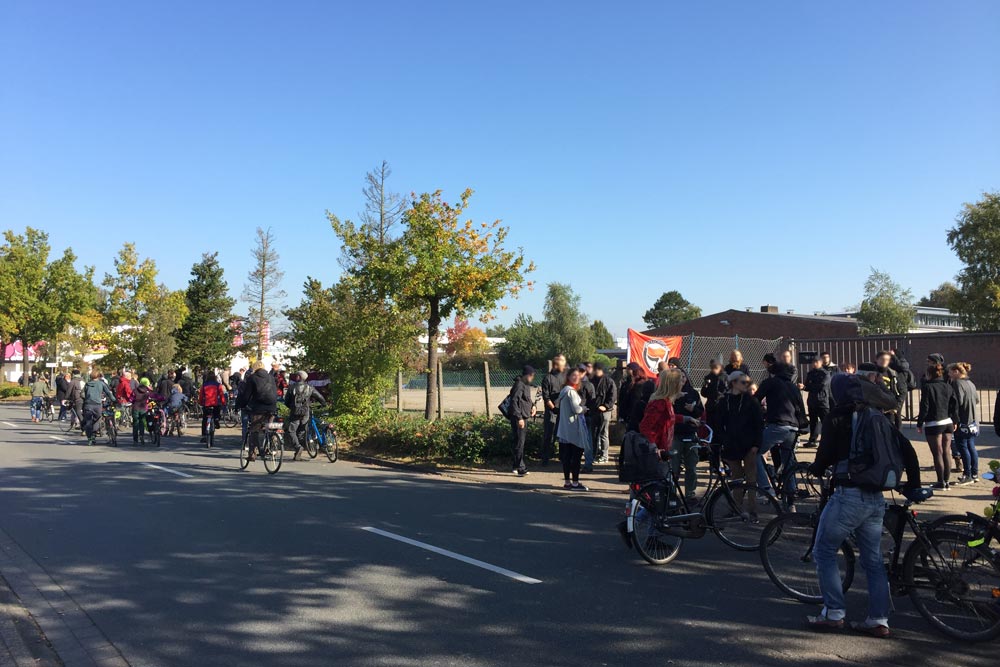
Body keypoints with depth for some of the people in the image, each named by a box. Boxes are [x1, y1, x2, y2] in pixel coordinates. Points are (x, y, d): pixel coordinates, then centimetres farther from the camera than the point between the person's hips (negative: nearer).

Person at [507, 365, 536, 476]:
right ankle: (520, 467, -3)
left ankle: (516, 466, 23)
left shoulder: (526, 385, 15)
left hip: (524, 417, 10)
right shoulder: (519, 385, -16)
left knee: (519, 442, 15)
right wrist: (519, 418, -23)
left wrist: (532, 405, 9)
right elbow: (514, 402, -21)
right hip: (518, 418, -10)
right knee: (519, 442, -7)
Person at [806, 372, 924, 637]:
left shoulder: (837, 417, -6)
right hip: (876, 498, 6)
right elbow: (908, 450, 8)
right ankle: (879, 620, 16)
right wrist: (913, 486, 16)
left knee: (824, 552, 7)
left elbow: (827, 453, -9)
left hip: (848, 494, -6)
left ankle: (834, 614, 7)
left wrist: (816, 469, 12)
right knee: (873, 559, 14)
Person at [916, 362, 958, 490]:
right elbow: (955, 405, 8)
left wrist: (919, 424, -5)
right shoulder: (948, 386, 7)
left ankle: (941, 482, 0)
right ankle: (946, 481, 14)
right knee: (946, 453, 10)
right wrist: (954, 421, 17)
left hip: (933, 424, -6)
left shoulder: (927, 387, -11)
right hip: (948, 423, 6)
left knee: (938, 454, -2)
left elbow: (924, 407, -12)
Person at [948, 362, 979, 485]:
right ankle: (975, 474, 18)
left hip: (963, 421, -9)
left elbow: (958, 401, -20)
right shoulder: (970, 383, 14)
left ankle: (968, 476, -2)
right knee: (971, 447, 13)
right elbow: (977, 400, 19)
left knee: (963, 447, -4)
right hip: (973, 421, 9)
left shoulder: (957, 383, -14)